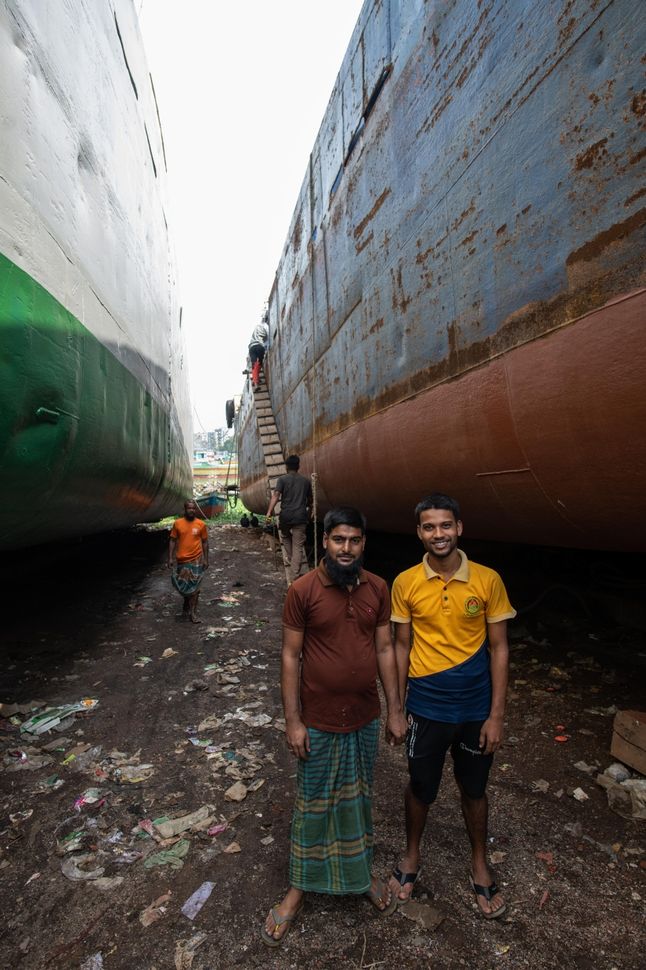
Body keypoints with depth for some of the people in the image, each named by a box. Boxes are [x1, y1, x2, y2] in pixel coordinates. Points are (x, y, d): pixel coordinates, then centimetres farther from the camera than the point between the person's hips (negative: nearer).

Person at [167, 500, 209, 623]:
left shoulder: (201, 524, -4)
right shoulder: (177, 523, -2)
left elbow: (205, 542, 3)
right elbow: (173, 541, 2)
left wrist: (206, 559, 0)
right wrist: (170, 558, -2)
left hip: (196, 560, -1)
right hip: (181, 560, 1)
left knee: (194, 586, 2)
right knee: (182, 585, 13)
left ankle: (192, 612, 11)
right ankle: (187, 606, 36)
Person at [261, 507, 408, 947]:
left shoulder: (378, 588, -6)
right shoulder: (302, 591, -17)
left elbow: (385, 650, 1)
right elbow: (291, 657, -11)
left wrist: (395, 710, 3)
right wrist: (292, 720, -10)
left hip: (366, 719, 3)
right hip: (319, 722, -3)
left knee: (359, 798, 23)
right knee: (312, 805, 16)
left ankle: (362, 872, 47)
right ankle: (299, 887, 39)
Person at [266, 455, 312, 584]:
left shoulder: (282, 479, 2)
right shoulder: (306, 481, 11)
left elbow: (275, 495, -12)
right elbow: (310, 499, 22)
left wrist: (269, 511, -19)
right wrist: (309, 509, 41)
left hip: (285, 516, -1)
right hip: (300, 517, 1)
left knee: (286, 540, 26)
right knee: (298, 547, -1)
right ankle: (293, 578, -5)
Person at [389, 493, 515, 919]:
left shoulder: (488, 580, -12)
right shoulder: (406, 583, -11)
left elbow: (498, 649, -6)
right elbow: (402, 647, -2)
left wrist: (496, 715, -6)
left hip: (476, 707, 0)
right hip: (426, 707, 0)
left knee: (474, 790, 21)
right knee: (421, 788, 19)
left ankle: (479, 863, 47)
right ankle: (412, 855, 47)